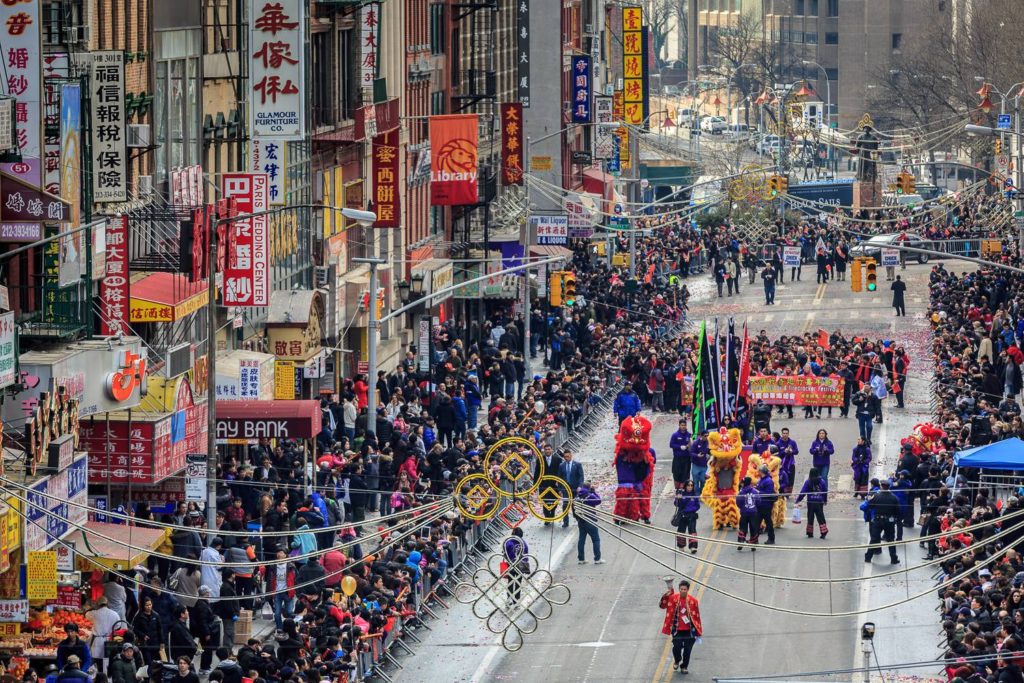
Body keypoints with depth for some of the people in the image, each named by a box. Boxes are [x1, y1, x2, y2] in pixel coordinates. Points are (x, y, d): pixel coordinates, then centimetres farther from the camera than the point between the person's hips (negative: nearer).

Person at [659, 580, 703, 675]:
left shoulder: (693, 601, -6)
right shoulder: (673, 598, -5)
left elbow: (697, 616, 0)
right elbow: (662, 605, -11)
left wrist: (698, 632, 2)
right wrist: (667, 594, -26)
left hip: (689, 630, 0)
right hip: (677, 630, 0)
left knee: (687, 649, 5)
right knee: (676, 647, -2)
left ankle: (684, 666, 25)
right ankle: (677, 661, 30)